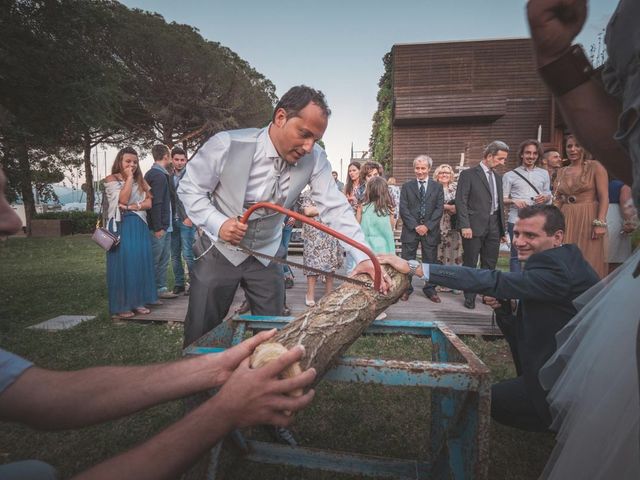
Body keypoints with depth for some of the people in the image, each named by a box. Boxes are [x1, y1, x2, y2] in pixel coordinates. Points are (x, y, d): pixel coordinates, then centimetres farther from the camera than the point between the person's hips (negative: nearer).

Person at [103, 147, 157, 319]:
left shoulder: (140, 180, 14)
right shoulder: (111, 179, 0)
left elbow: (149, 202, 3)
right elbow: (123, 199, -15)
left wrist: (132, 207, -12)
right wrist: (129, 178, -10)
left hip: (139, 226, 5)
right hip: (121, 226, -4)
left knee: (140, 262, 4)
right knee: (122, 263, -3)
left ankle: (138, 302, 14)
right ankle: (121, 306, 4)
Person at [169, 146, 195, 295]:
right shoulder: (169, 178, 14)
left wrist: (190, 217, -14)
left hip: (187, 221, -6)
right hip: (173, 221, 6)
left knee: (187, 254, -8)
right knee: (175, 255, 9)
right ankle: (179, 283, 19)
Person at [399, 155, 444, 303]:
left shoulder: (437, 187, 8)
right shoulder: (407, 186, 7)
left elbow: (439, 209, 0)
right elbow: (403, 209, -1)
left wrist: (427, 226, -11)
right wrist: (415, 226, -12)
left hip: (430, 230, 1)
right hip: (410, 229, 0)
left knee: (430, 261, 7)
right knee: (407, 262, 4)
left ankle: (430, 290, 19)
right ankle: (406, 289, 16)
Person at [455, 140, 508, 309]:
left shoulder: (498, 178, 16)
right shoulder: (468, 174, -4)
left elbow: (500, 204, 18)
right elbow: (461, 201, -10)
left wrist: (502, 229, 15)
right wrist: (465, 226, -18)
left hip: (493, 227, 6)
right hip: (474, 226, -6)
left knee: (490, 264, 10)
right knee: (470, 264, 3)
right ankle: (469, 297, 14)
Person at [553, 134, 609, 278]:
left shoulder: (595, 167, -1)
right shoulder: (562, 171, 13)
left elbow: (604, 197, -8)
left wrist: (600, 223, -16)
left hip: (589, 219, -4)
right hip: (566, 221, 4)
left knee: (590, 264, -1)